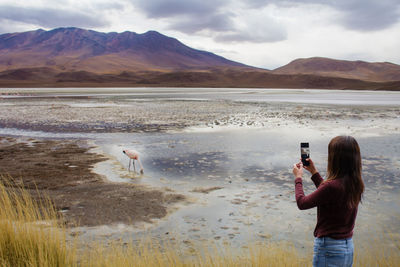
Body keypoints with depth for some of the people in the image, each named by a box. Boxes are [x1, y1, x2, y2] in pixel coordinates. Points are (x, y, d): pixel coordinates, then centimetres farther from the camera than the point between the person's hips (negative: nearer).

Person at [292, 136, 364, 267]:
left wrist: (298, 178, 2)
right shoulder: (355, 184, -1)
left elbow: (302, 203, -13)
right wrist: (314, 172, 19)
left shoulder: (332, 186, -25)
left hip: (329, 248, -8)